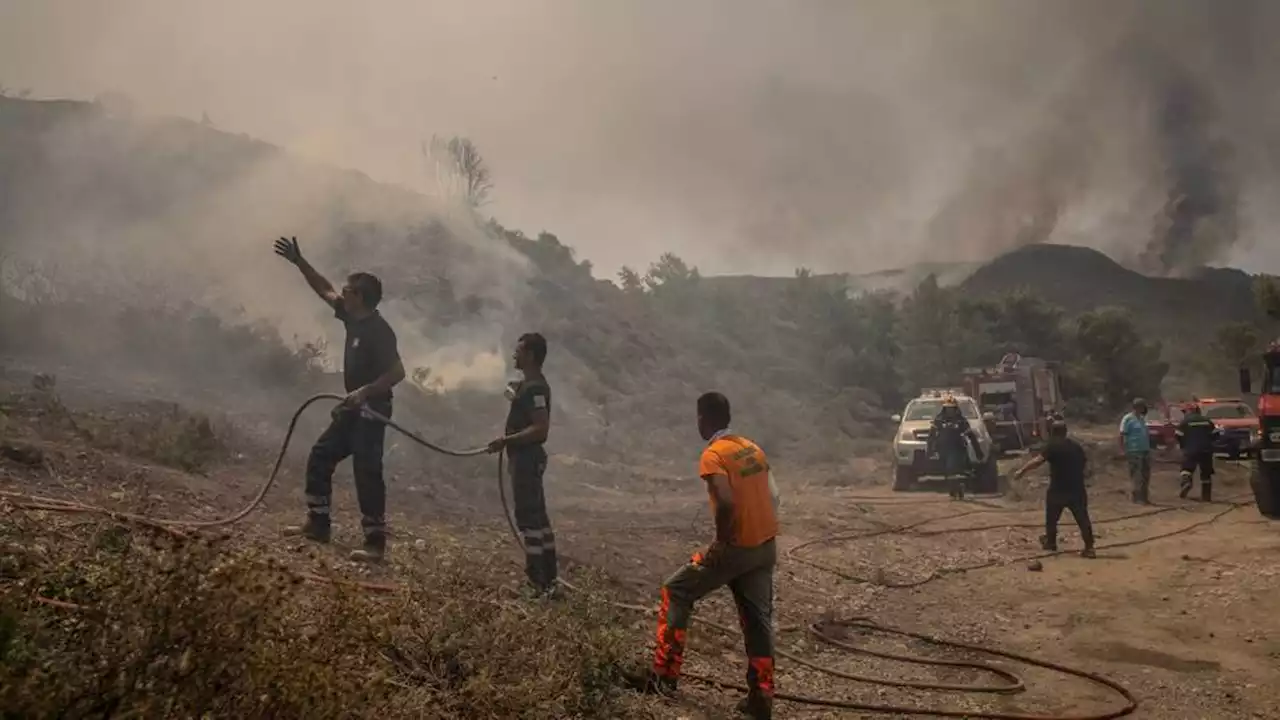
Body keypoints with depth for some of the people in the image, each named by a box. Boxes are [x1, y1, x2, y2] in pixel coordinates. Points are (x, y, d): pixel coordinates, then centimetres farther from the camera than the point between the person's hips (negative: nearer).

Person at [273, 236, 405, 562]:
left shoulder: (378, 330, -20)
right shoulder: (353, 318, 7)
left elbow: (397, 371, -25)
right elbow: (325, 290, 19)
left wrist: (364, 391, -30)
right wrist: (298, 261, 16)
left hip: (371, 412, -10)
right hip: (353, 410, 10)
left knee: (367, 474, -10)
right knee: (320, 457, 13)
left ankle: (376, 542, -7)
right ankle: (318, 524, 22)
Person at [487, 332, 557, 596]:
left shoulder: (534, 388, -19)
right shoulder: (531, 384, 14)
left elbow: (541, 428, -26)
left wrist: (506, 440, -24)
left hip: (526, 458, -11)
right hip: (527, 457, 11)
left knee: (528, 517, -8)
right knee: (537, 515, 13)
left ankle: (537, 582, -6)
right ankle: (547, 578, 19)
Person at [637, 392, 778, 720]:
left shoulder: (713, 455, -13)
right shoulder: (753, 448, 11)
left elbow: (726, 502, -28)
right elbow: (773, 498, 13)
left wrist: (721, 542, -15)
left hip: (737, 547, -7)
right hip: (765, 547, 7)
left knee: (676, 591, 10)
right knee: (758, 619, 12)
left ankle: (665, 675, 10)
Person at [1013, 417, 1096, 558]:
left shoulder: (1052, 446, -11)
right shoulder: (1076, 446, 9)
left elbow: (1038, 460, -24)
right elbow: (1085, 465, 18)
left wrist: (1022, 470, -25)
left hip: (1058, 489, -4)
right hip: (1077, 489, 4)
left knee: (1052, 517, 17)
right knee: (1082, 519, 4)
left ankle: (1050, 542, 32)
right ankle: (1089, 547, -1)